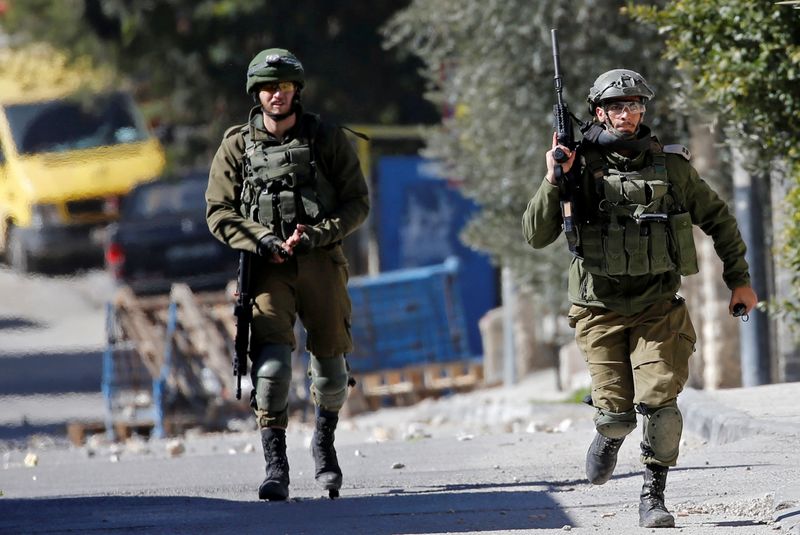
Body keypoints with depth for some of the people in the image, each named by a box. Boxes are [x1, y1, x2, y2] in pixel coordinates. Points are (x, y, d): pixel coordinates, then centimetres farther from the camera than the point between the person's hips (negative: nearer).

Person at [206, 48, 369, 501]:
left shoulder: (327, 139, 2)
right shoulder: (237, 146, 3)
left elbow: (358, 203, 1)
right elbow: (219, 212, 4)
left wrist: (312, 236, -13)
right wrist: (263, 242, -12)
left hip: (321, 261, 1)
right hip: (267, 268, -1)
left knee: (331, 365, 9)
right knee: (273, 359, -19)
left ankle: (325, 442, 38)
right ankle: (276, 467, -17)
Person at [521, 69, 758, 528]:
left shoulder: (670, 166, 1)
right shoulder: (580, 168, -2)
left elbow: (718, 219, 14)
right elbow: (537, 236, -5)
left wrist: (739, 278, 13)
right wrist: (554, 181, -19)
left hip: (658, 309, 1)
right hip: (602, 312, -1)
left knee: (659, 405, -12)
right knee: (616, 411, -6)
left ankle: (654, 498, 3)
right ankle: (610, 437, 31)